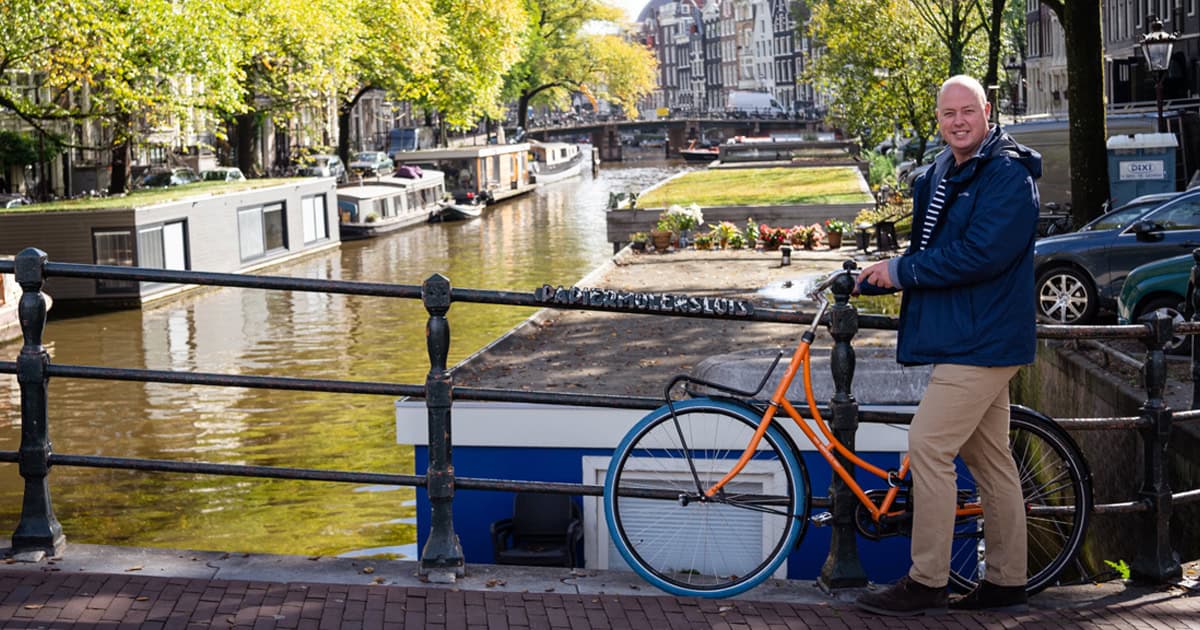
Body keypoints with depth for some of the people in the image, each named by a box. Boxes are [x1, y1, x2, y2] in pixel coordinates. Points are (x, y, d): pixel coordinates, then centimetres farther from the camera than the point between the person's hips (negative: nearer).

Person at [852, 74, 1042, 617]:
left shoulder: (1008, 175, -15)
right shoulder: (942, 174, 15)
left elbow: (978, 255, -24)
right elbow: (928, 251, 22)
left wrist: (901, 271, -17)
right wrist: (867, 281, 9)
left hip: (981, 341, -10)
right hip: (963, 335, 10)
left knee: (928, 445, -12)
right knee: (987, 456, 12)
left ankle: (926, 582, -6)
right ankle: (1006, 582, 20)